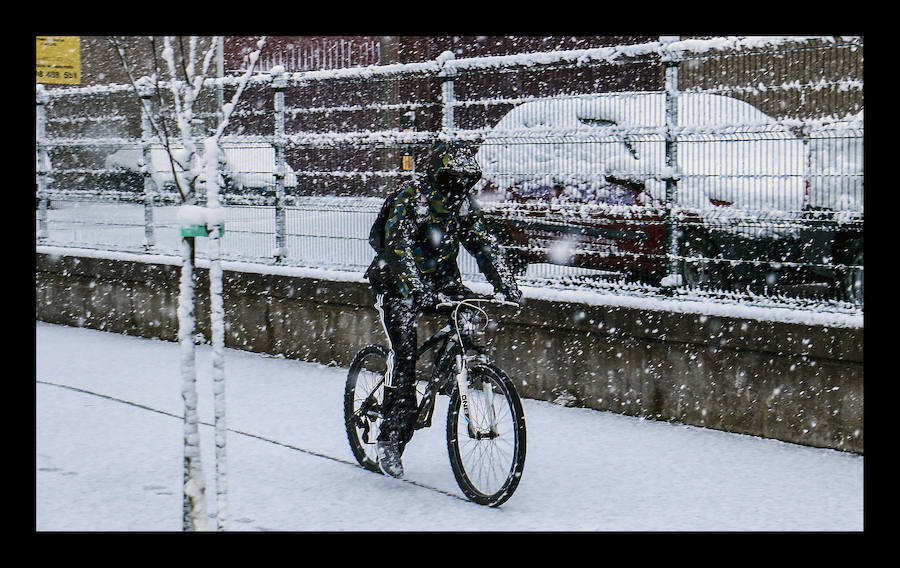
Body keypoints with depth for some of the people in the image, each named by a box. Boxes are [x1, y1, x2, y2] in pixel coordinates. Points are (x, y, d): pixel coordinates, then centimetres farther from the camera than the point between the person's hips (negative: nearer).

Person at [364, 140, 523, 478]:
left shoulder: (464, 203, -2)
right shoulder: (409, 198, -20)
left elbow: (485, 245, -3)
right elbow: (397, 247, -32)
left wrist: (506, 284, -18)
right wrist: (416, 291, -45)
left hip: (439, 276, 6)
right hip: (395, 280, -6)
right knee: (404, 348, -19)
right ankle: (391, 437, -13)